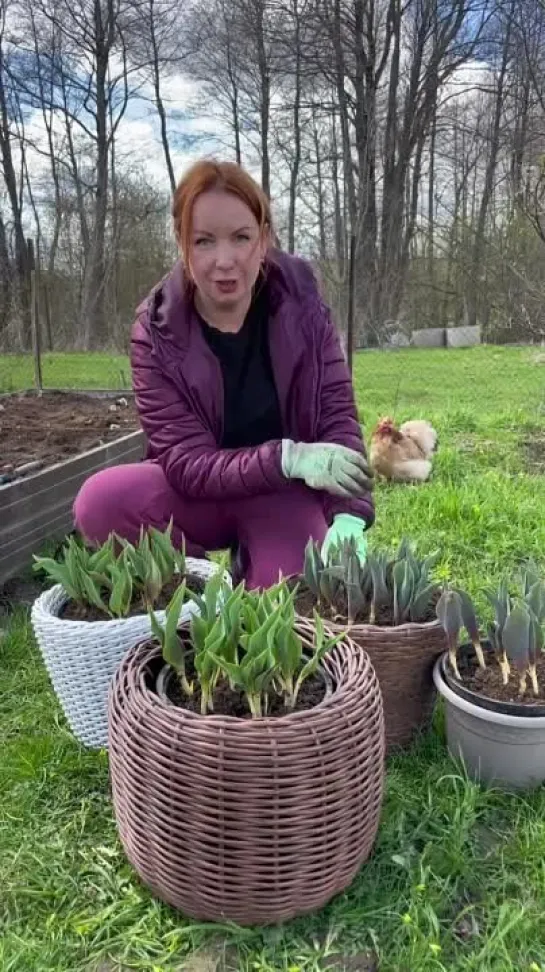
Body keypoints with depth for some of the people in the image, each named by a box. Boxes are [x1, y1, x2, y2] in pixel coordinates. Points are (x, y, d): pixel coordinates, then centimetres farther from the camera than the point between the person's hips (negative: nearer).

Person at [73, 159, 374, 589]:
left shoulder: (300, 302, -12)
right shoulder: (158, 332, -17)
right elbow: (188, 462, -21)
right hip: (198, 492, 1)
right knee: (100, 502, -27)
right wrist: (287, 457, -37)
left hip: (285, 492, 0)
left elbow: (337, 416, -14)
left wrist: (348, 518, -31)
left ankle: (255, 574, 11)